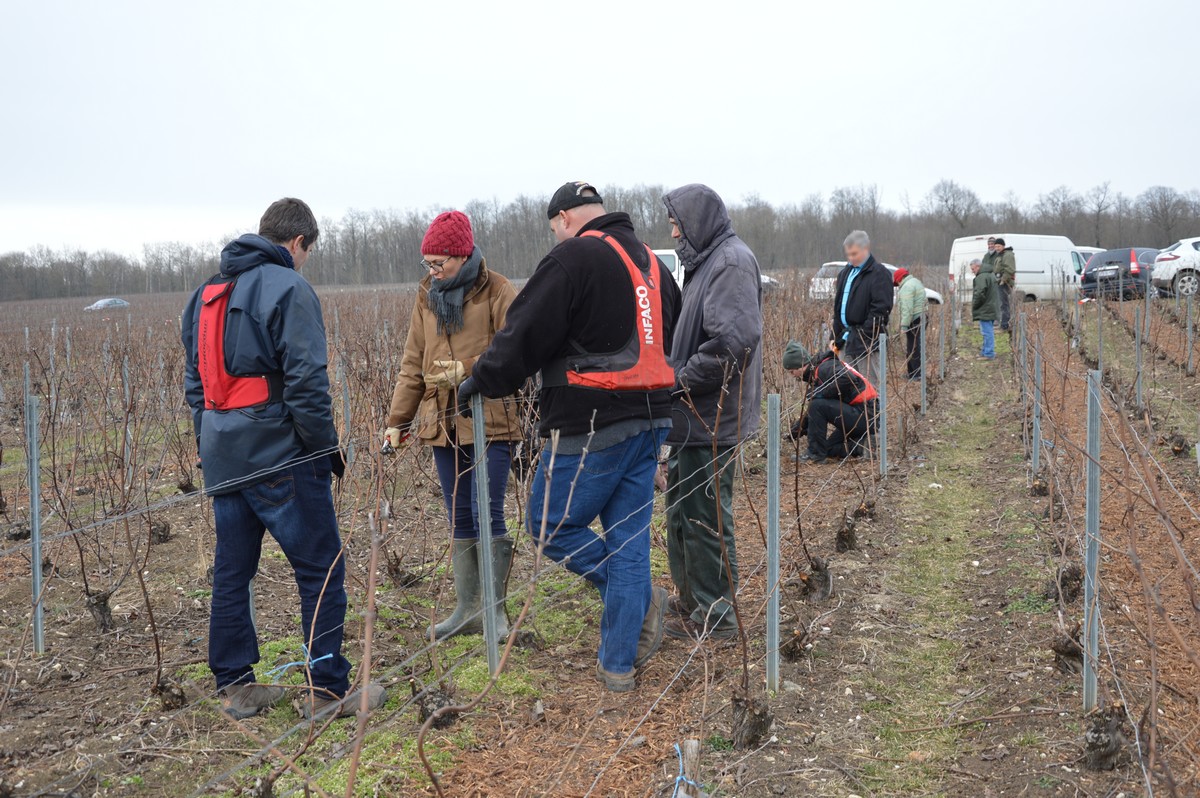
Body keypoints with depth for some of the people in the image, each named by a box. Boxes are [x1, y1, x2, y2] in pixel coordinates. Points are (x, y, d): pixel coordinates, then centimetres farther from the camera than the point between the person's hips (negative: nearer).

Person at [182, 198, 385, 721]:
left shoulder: (206, 295, 16)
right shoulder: (289, 289, -9)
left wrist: (212, 447, 20)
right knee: (321, 569, 0)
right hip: (278, 456, -8)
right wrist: (326, 448, -7)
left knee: (231, 572, 14)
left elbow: (196, 382, 18)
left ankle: (234, 686, 22)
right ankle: (327, 689, 3)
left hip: (223, 457, 8)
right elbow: (306, 382, -16)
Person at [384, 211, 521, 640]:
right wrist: (398, 420, 10)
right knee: (460, 520, 11)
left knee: (487, 514, -6)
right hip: (442, 423, 6)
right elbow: (413, 364, 14)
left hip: (490, 421, -5)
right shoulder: (427, 295, 11)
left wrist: (467, 370, -21)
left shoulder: (497, 292, -5)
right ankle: (467, 608, 20)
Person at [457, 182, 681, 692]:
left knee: (551, 524, 6)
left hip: (592, 425, -8)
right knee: (628, 537, 11)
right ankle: (618, 665, 16)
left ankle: (641, 599, 6)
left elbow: (525, 334, -12)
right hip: (651, 420, 9)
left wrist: (480, 381, 2)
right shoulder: (652, 263, 17)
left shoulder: (575, 257, -10)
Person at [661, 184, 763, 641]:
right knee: (681, 508, 19)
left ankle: (714, 614, 11)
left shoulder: (732, 261, -15)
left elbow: (733, 339, -27)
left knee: (705, 516, -1)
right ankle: (689, 598, 33)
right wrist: (676, 370, 9)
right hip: (694, 415, 10)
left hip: (711, 416, -10)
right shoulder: (709, 261, 16)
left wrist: (681, 380, -19)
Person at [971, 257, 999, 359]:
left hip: (985, 309, -11)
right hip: (992, 308, 11)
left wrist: (974, 305, -10)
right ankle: (986, 351, 25)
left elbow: (980, 294, -24)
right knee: (988, 331, 17)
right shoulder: (991, 275, 17)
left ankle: (989, 354, -5)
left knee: (987, 332, -7)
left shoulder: (982, 277, -17)